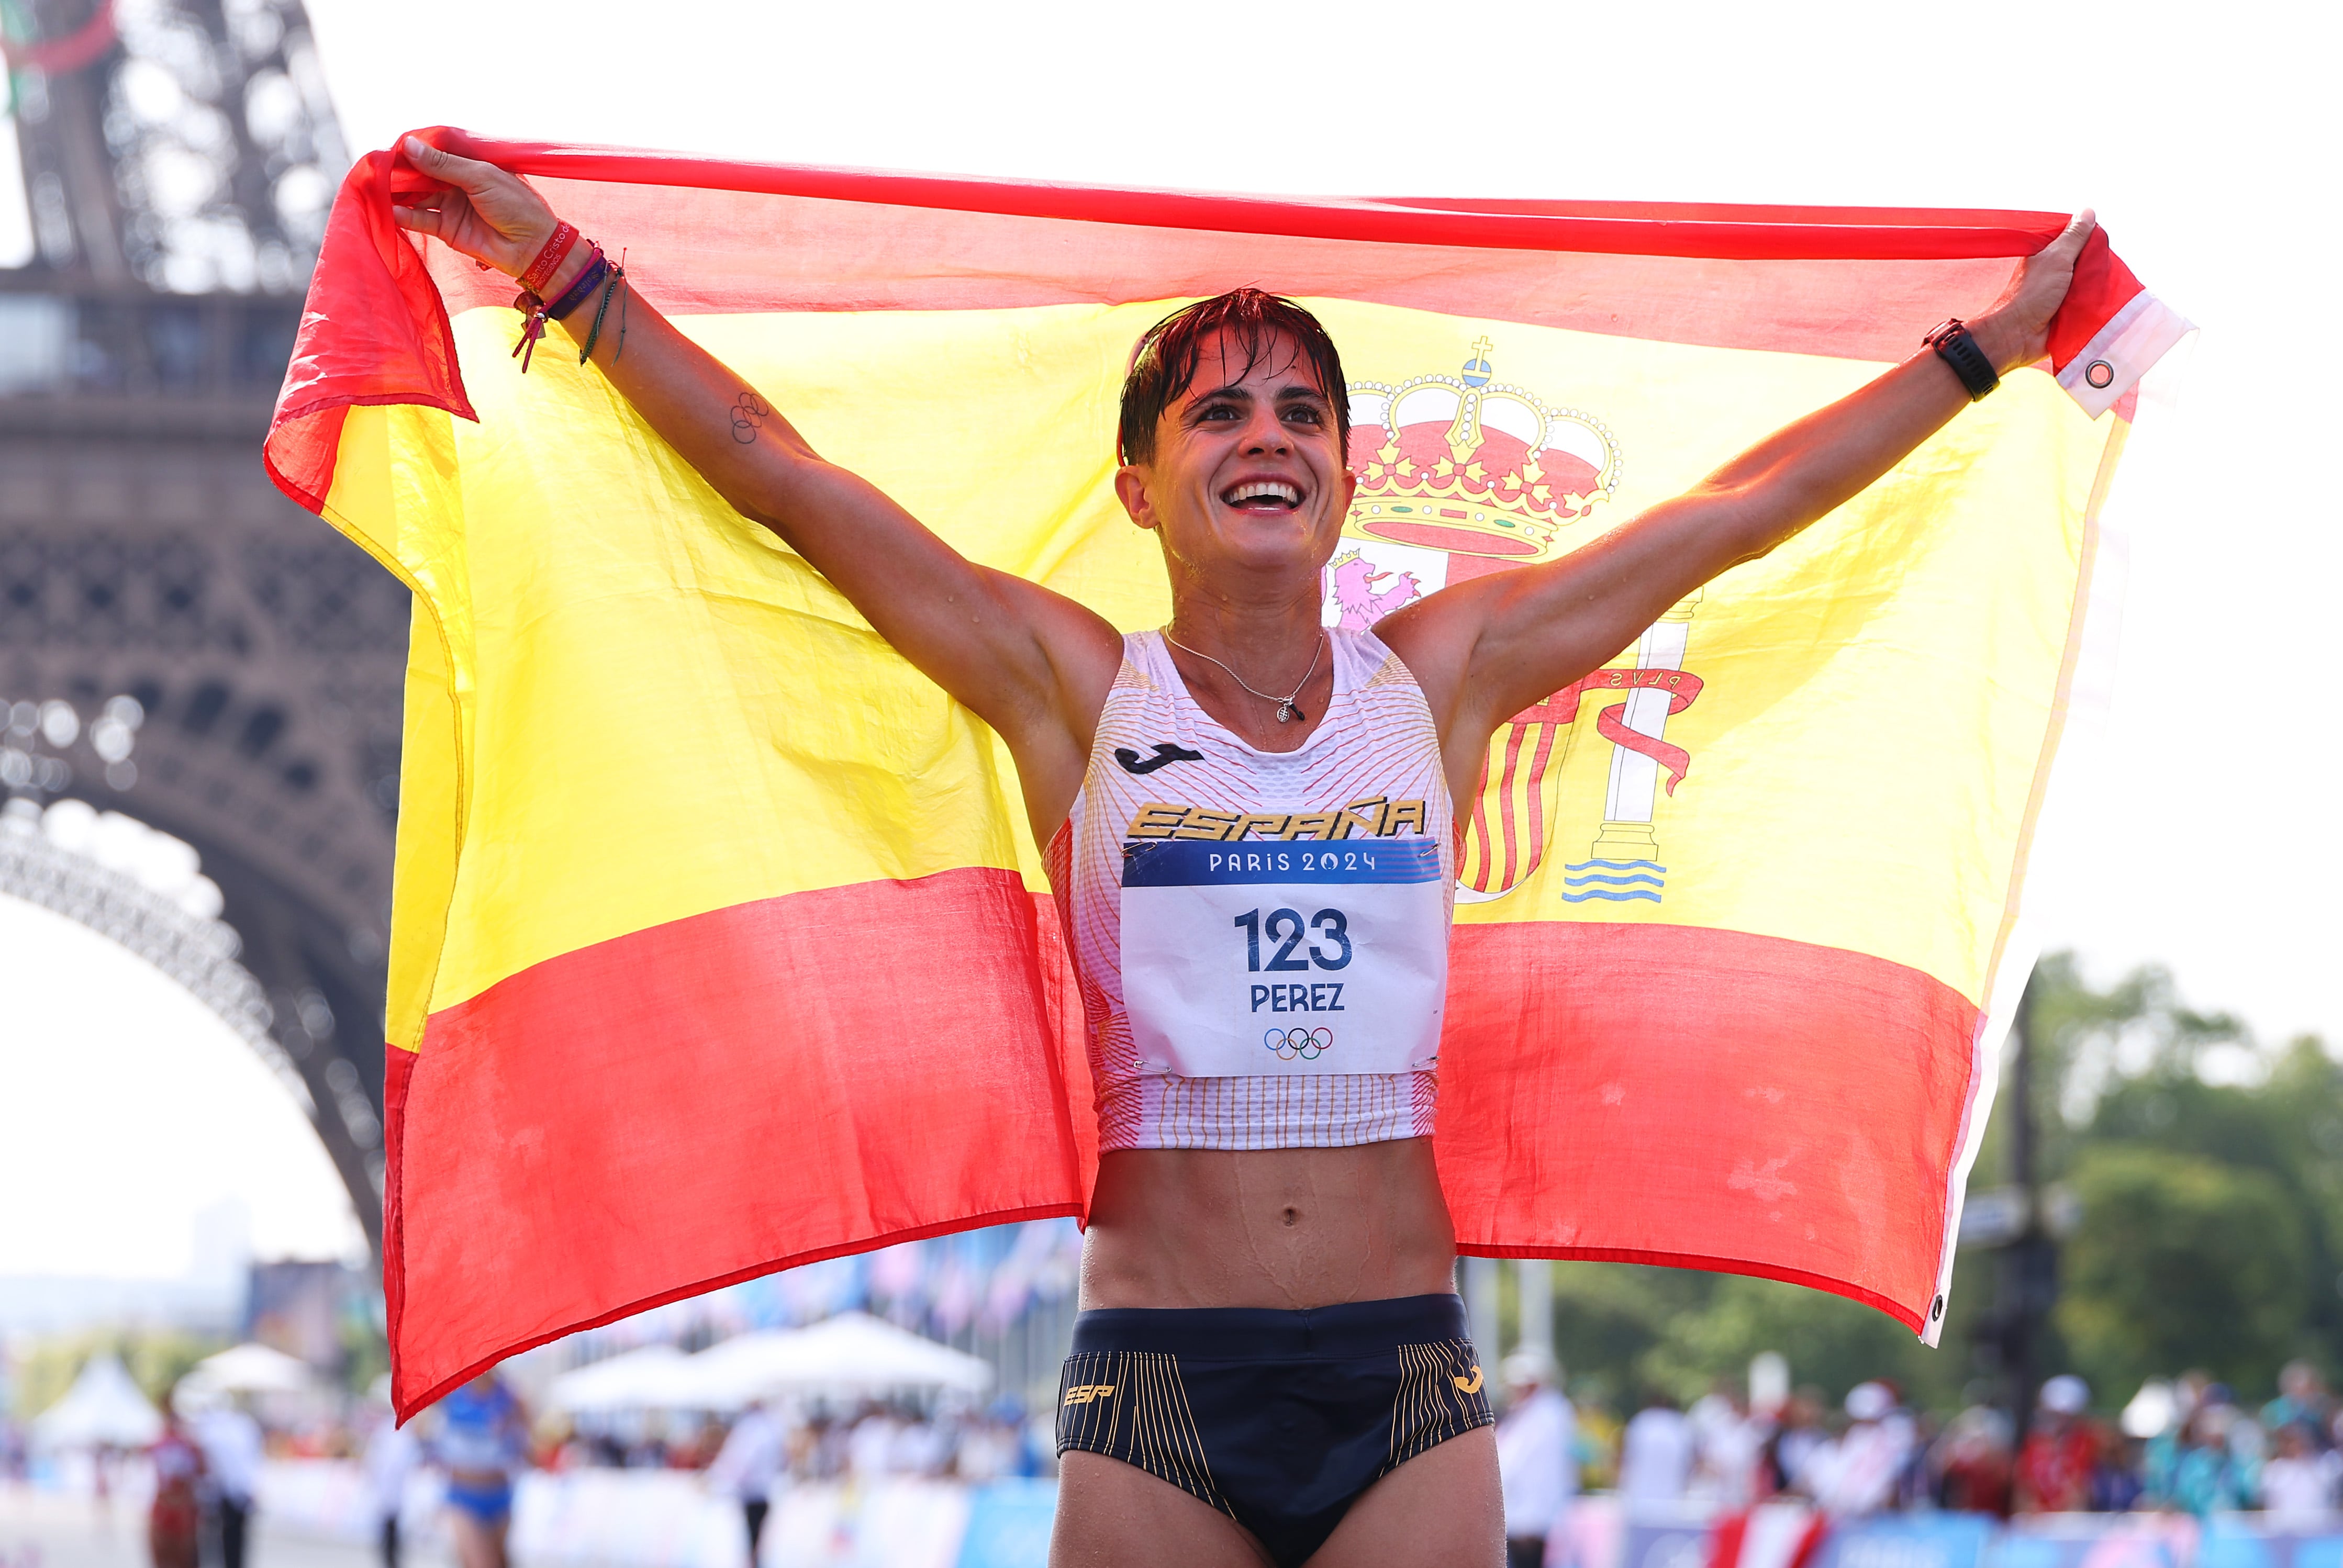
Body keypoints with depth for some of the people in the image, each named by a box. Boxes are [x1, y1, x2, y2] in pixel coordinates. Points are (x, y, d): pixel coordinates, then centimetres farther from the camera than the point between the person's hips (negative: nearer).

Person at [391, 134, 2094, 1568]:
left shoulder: (1441, 677, 9)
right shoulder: (1077, 692, 4)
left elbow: (1735, 511, 15)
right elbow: (778, 474, 4)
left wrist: (1987, 343, 20)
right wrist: (563, 267, 4)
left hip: (1405, 1375, 2)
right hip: (1160, 1379, -1)